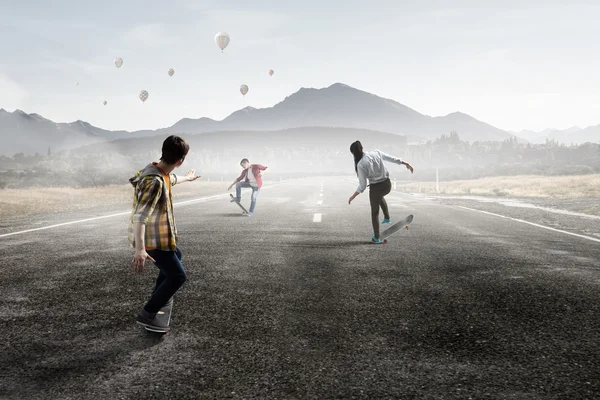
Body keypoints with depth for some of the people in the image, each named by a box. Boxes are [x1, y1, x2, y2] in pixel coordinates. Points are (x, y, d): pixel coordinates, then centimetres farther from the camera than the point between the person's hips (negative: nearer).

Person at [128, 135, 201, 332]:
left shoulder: (162, 173, -1)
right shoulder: (154, 182, -32)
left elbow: (172, 179, 27)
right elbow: (140, 216, -38)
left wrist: (187, 178, 49)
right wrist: (140, 249, -46)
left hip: (158, 233, 10)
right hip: (151, 238, -10)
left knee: (176, 255, 32)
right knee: (178, 275, -6)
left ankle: (158, 295, 46)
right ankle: (147, 314, 1)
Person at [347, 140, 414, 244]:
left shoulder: (361, 165, -20)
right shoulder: (376, 152, -7)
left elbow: (362, 186, -16)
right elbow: (392, 158, 7)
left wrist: (353, 196, -1)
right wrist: (406, 164, 21)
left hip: (376, 188, -4)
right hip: (387, 185, 5)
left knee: (375, 212, 19)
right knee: (379, 196, 41)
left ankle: (376, 238, 27)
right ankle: (387, 217, 40)